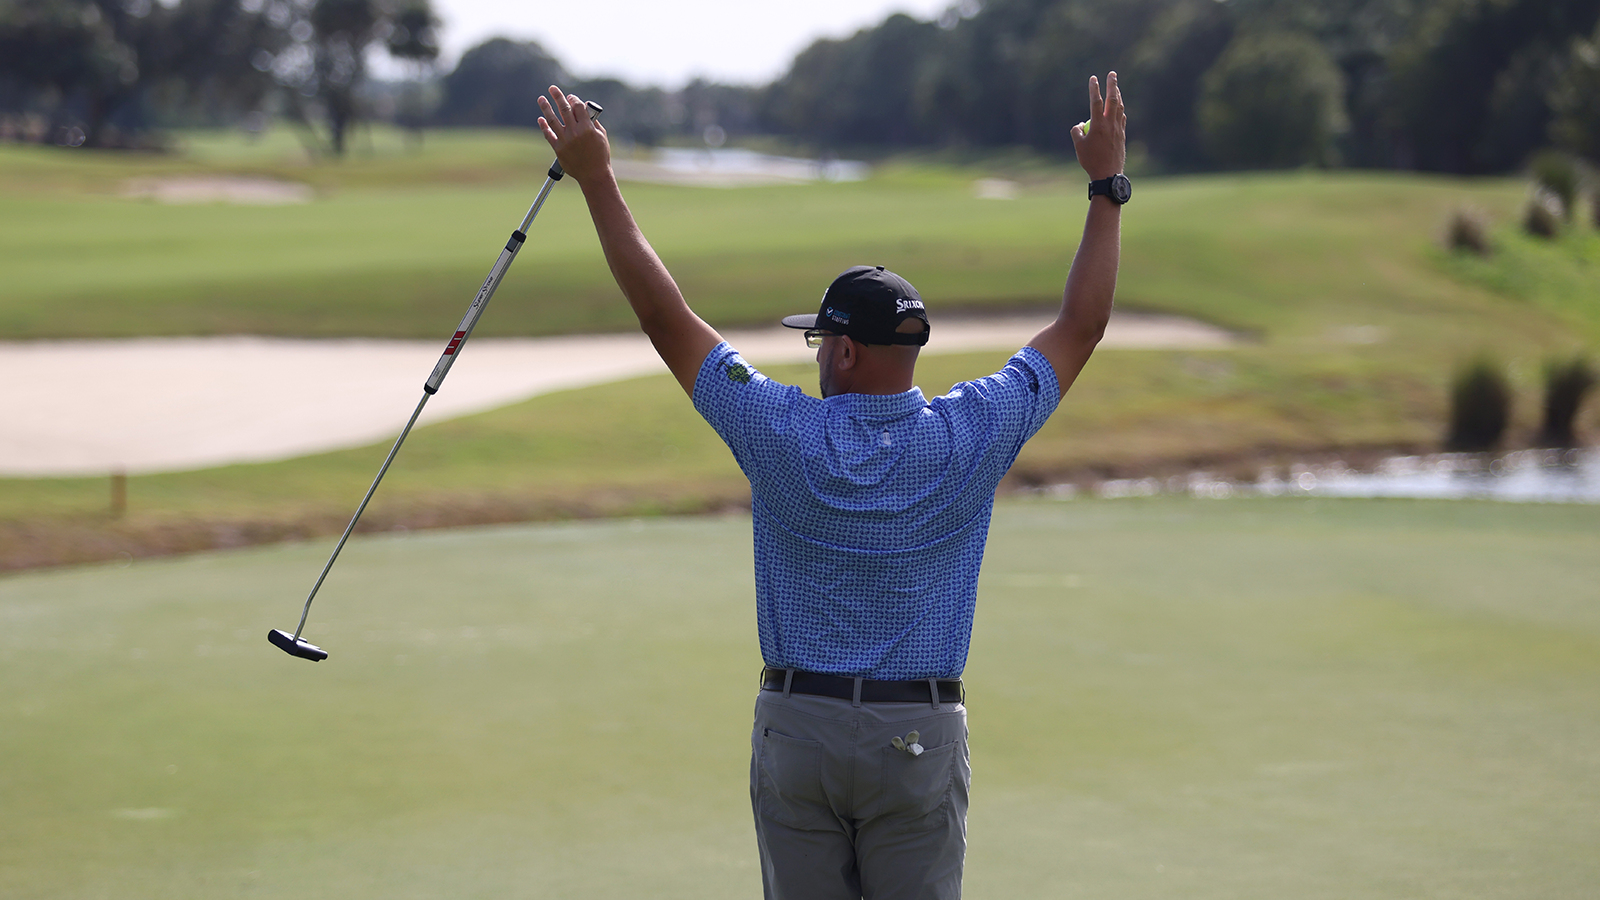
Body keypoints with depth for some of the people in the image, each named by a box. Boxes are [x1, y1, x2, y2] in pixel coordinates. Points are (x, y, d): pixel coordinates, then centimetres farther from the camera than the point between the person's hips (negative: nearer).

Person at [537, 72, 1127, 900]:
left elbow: (664, 316, -3)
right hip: (919, 736, 0)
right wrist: (1107, 186, 11)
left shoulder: (783, 435, -9)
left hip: (797, 728, 0)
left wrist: (596, 178, 3)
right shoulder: (969, 438, -7)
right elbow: (1080, 328, 3)